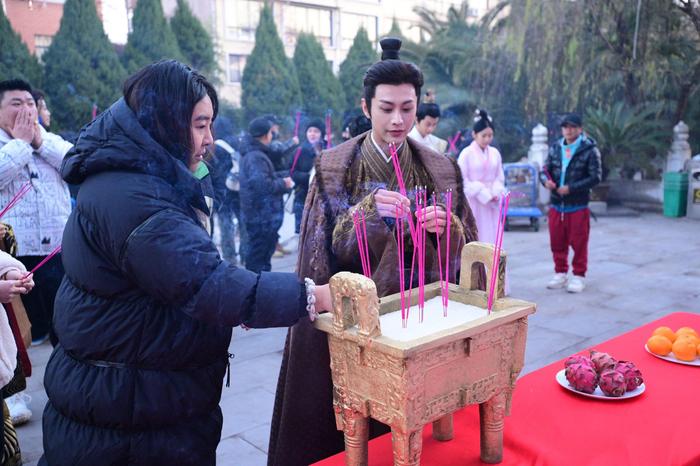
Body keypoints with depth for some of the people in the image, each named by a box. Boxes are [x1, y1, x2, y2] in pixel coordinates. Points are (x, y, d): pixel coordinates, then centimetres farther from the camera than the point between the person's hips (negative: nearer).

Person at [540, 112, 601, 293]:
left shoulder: (589, 150, -7)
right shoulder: (555, 148, 8)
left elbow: (595, 177, -10)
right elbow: (545, 170, 9)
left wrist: (571, 188, -18)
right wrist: (546, 180, -14)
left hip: (578, 205, -4)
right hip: (556, 204, 4)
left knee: (579, 243, 3)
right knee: (557, 242, 11)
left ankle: (579, 276, 17)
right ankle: (560, 273, 27)